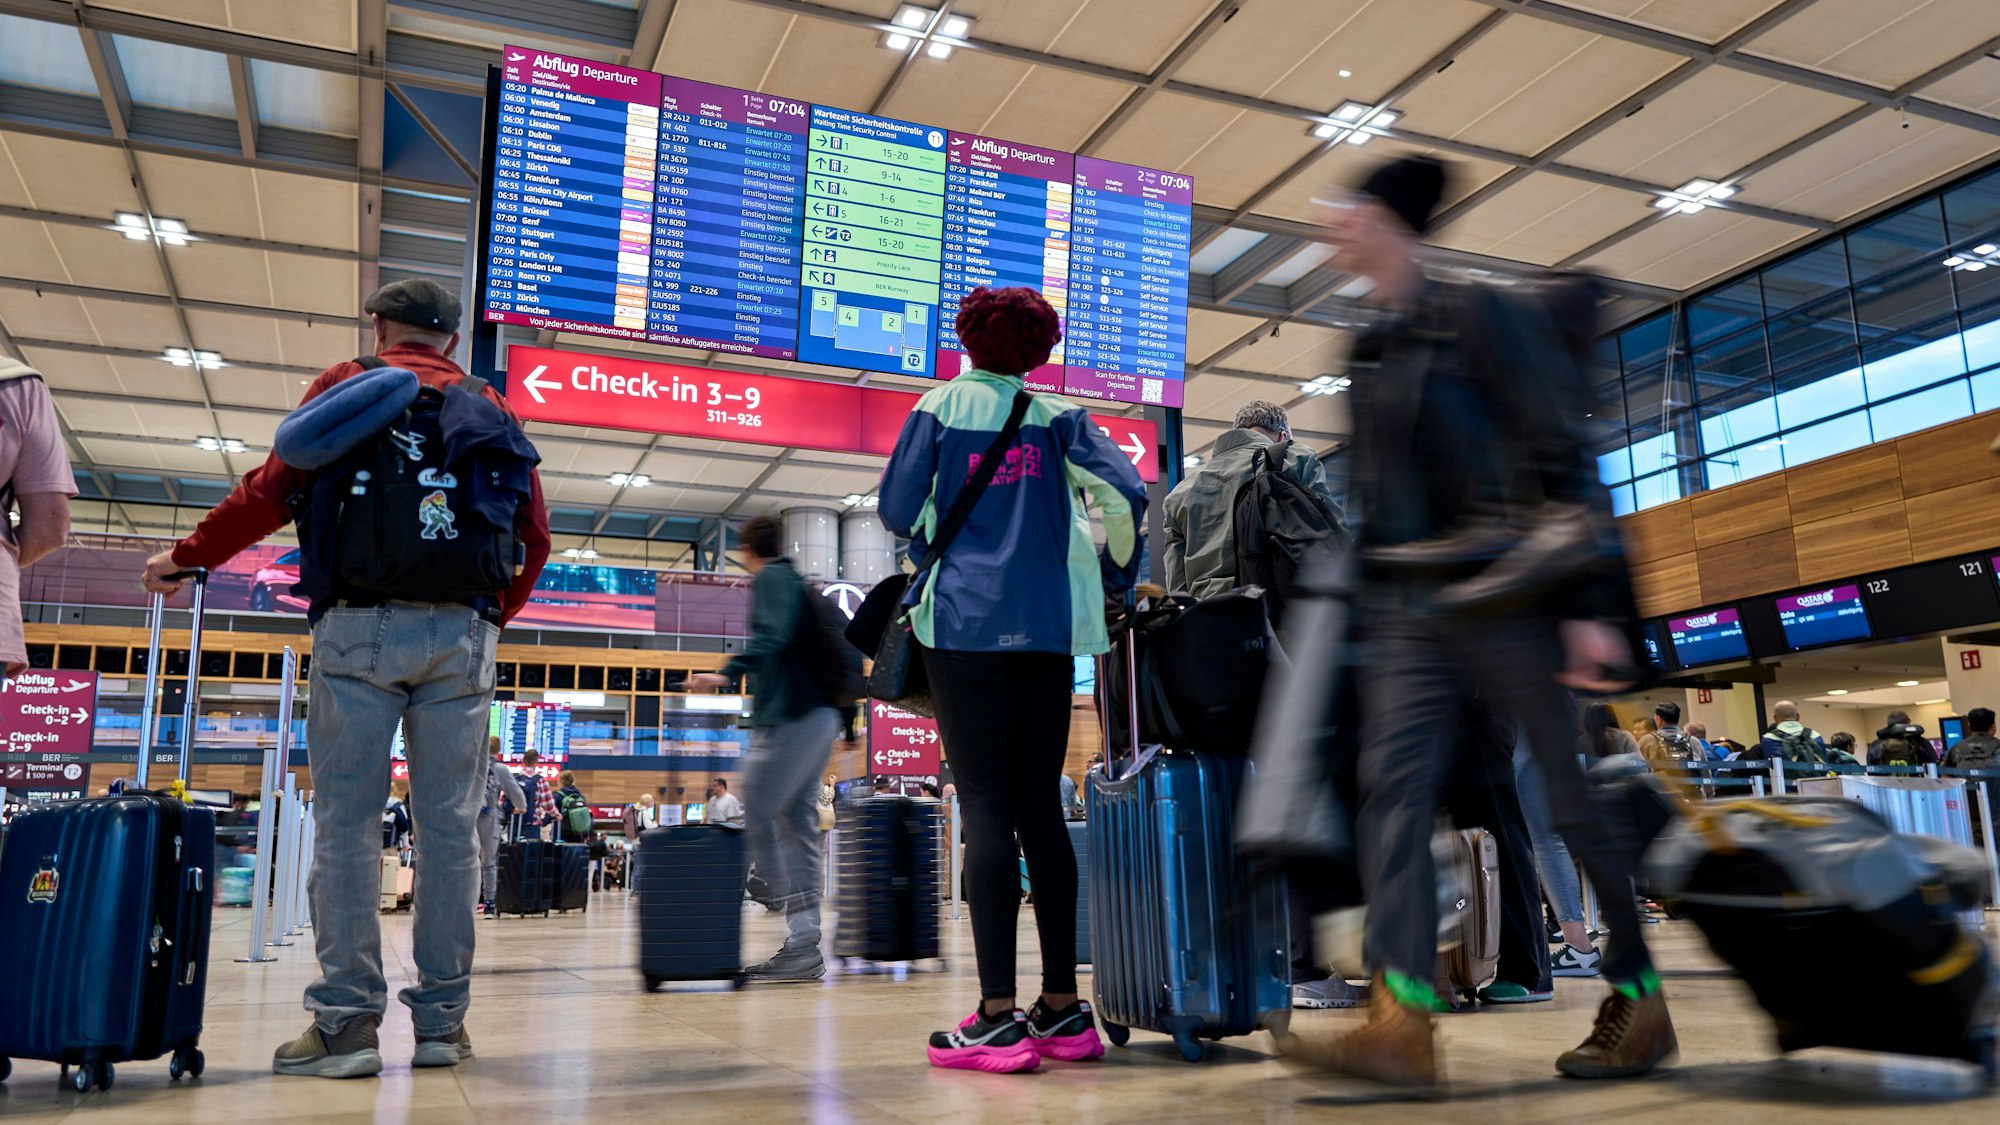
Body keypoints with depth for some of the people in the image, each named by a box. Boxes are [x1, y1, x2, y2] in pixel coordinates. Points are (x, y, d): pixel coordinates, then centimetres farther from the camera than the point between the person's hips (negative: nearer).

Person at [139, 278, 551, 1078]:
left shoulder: (346, 388, 8)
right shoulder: (491, 412, 15)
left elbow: (273, 489, -1)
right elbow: (533, 538, 10)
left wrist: (187, 557, 12)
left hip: (361, 625, -2)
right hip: (462, 634, 2)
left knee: (347, 822, 0)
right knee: (450, 824, 3)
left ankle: (348, 1020, -2)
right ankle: (443, 1019, 6)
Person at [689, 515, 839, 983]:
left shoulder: (771, 578, -3)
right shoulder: (794, 580, 25)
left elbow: (771, 637, -20)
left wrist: (727, 673, -32)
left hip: (792, 716, -9)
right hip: (818, 714, 9)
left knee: (757, 819, -10)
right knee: (797, 824, 7)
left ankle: (801, 942, -15)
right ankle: (807, 948, 7)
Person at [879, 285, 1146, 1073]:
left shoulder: (940, 407, 5)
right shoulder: (1057, 416, 11)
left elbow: (896, 512, 2)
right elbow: (1125, 492, 0)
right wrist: (1115, 576, 14)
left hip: (964, 622, -3)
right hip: (1048, 627, 3)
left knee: (986, 808, -6)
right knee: (1042, 808, 8)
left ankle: (999, 1018, -10)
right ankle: (1063, 1008, 9)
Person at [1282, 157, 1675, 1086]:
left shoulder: (1476, 317, -3)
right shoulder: (1369, 354, 17)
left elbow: (1561, 453, -9)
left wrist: (1589, 604, -16)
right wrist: (1369, 607, 17)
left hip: (1503, 591, -6)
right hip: (1408, 607, 7)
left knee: (1578, 799, 3)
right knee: (1394, 785, -9)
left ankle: (1639, 1000, 20)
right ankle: (1402, 1021, -12)